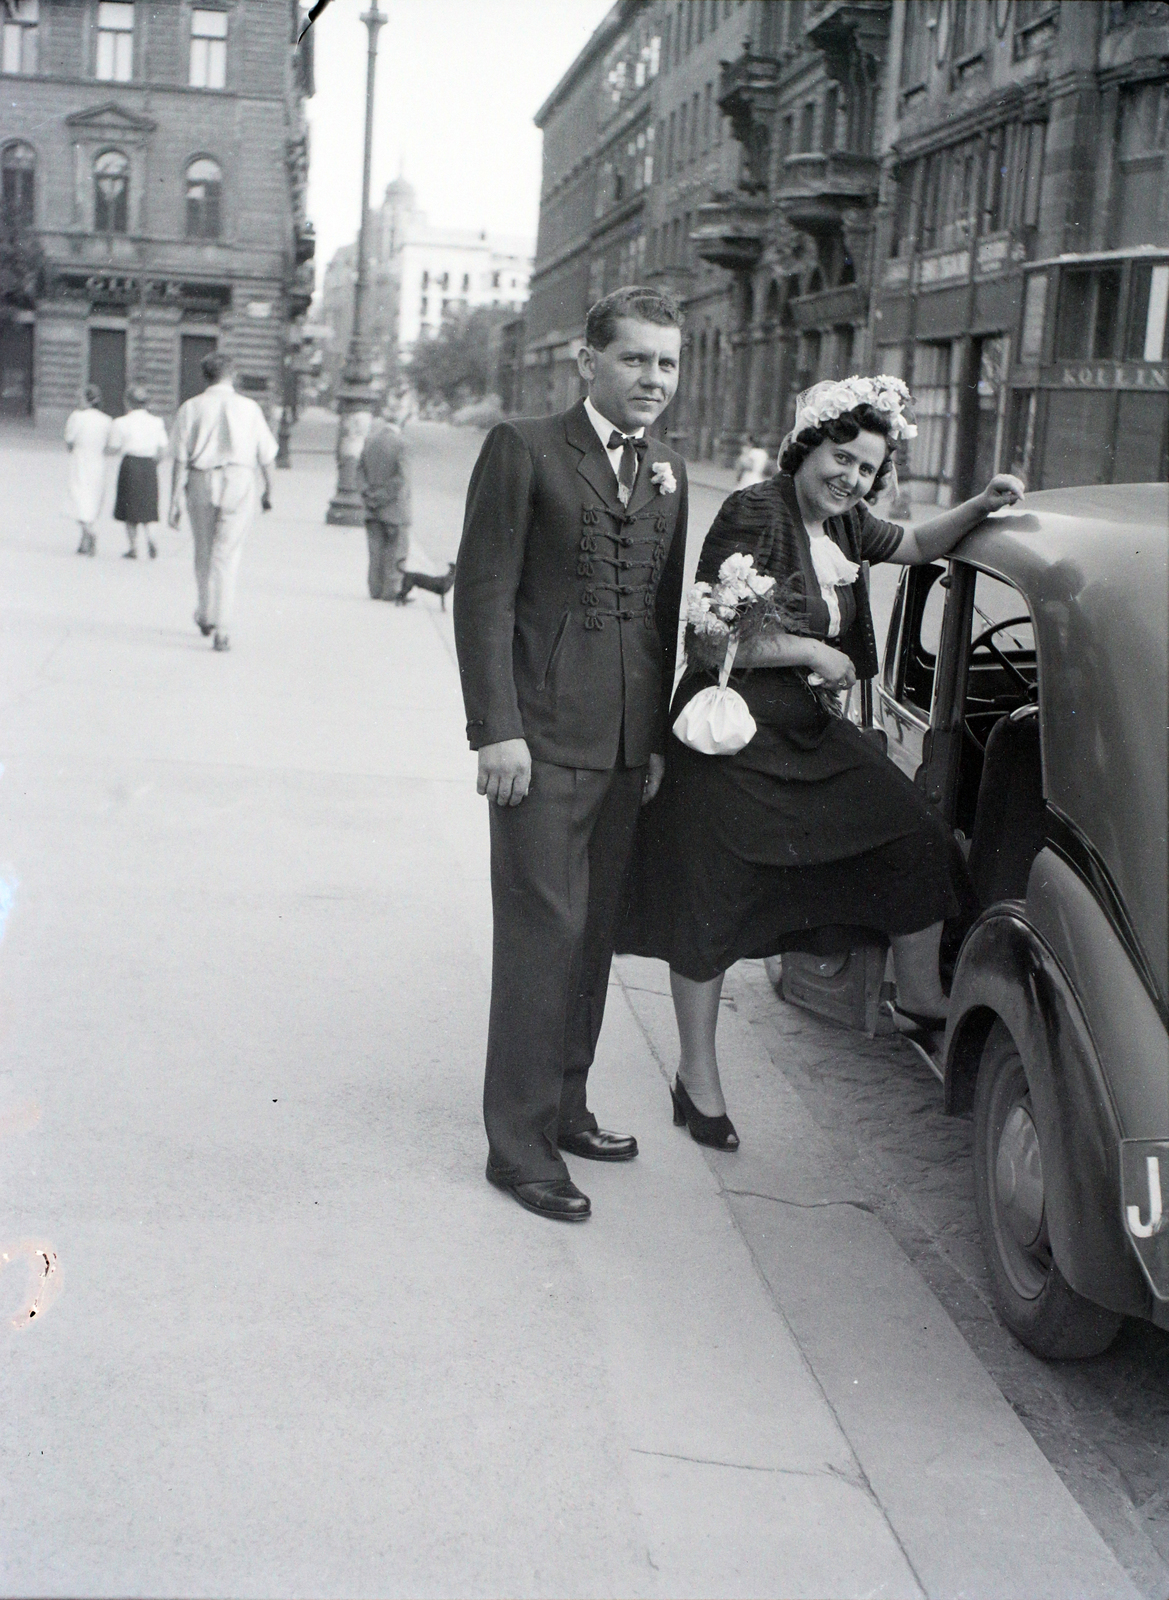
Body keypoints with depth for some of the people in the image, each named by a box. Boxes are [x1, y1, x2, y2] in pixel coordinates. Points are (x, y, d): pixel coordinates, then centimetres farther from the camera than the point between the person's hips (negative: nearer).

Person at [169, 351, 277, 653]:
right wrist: (269, 490, 20)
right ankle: (222, 630, -8)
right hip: (239, 481, -1)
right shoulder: (248, 407, 2)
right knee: (227, 557, -2)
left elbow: (180, 459, -4)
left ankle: (205, 616, 32)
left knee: (204, 552, 18)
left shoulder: (191, 408, 1)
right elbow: (266, 455, 6)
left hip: (201, 482, 1)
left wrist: (175, 500, -2)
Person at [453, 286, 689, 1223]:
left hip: (627, 749, 6)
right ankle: (521, 1144, 5)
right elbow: (483, 595, -7)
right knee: (544, 935, -5)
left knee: (595, 936, 12)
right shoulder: (524, 450, -3)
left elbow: (664, 611, 16)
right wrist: (497, 729, -13)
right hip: (544, 742, -6)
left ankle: (564, 1107, 26)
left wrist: (658, 734, 13)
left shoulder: (669, 472, 14)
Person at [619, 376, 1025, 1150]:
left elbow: (916, 546, 25)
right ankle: (697, 1077, 16)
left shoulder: (844, 523, 8)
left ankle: (921, 994, 25)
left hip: (811, 734, 8)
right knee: (710, 909, 1)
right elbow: (713, 639, -20)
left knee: (914, 837, 3)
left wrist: (979, 507, 9)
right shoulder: (754, 514, -16)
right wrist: (812, 651, -14)